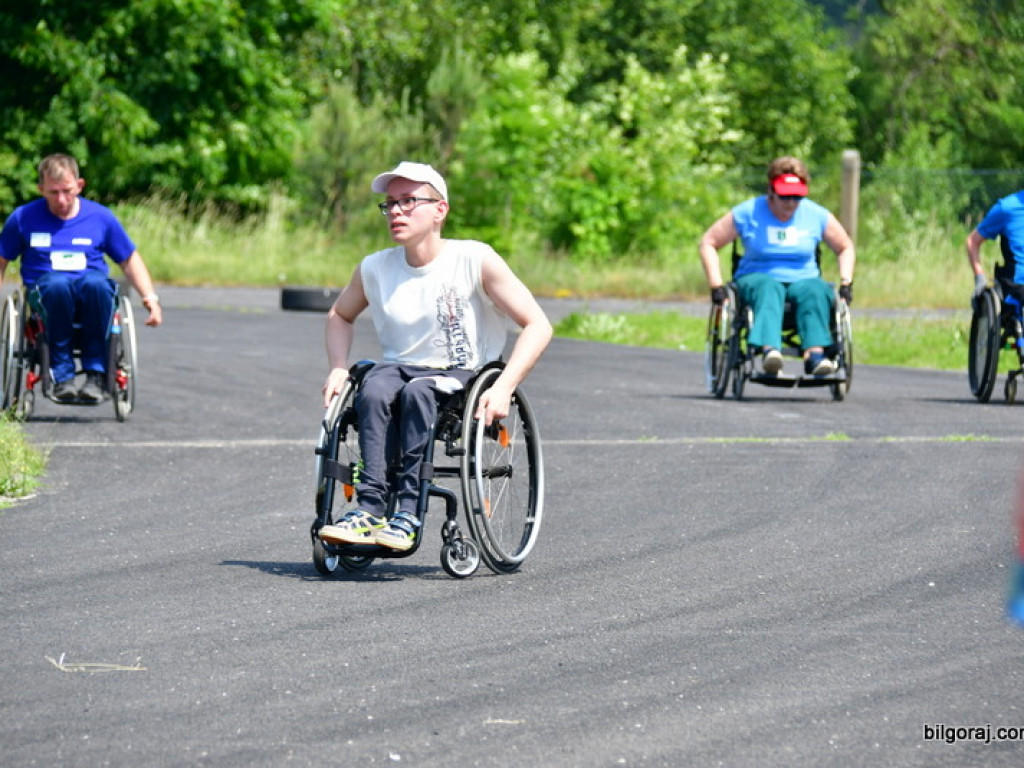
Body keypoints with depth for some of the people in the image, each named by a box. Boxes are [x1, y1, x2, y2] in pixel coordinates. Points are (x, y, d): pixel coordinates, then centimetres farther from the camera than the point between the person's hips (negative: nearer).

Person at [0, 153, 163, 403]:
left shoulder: (101, 217, 12)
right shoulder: (23, 218, 10)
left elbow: (130, 260, 20)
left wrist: (150, 298, 6)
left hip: (91, 297, 1)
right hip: (45, 295, -1)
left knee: (96, 282, -38)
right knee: (57, 283, -39)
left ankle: (96, 374, -30)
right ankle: (62, 376, -34)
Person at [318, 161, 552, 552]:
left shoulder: (475, 260, -8)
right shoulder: (375, 268, 4)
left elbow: (537, 326, -9)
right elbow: (340, 315, 25)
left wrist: (504, 387, -20)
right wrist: (338, 369, 6)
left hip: (462, 376, -3)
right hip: (399, 367, 3)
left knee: (417, 390, -37)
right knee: (374, 390, -33)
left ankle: (408, 513, -38)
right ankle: (370, 507, -39)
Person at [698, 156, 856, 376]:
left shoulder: (817, 215, 8)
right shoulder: (748, 213, 2)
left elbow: (845, 249, 22)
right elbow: (708, 243, 5)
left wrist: (846, 283, 6)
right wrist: (716, 285, -5)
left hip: (803, 281, 2)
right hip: (757, 278, -2)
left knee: (815, 290, -35)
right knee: (769, 289, -39)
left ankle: (815, 353, -55)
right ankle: (769, 349, -64)